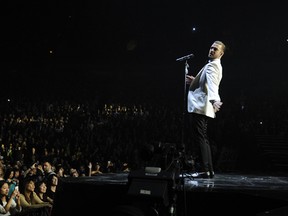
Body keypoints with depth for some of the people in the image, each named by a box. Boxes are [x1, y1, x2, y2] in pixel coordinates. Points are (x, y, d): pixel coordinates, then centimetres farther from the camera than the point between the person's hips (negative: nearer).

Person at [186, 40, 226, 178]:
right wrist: (194, 81, 21)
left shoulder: (212, 65, -11)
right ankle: (209, 170, 15)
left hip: (199, 107, -11)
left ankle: (206, 170, -14)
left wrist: (214, 100, -46)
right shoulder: (215, 65, 22)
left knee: (200, 139, -11)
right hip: (202, 108, 11)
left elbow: (212, 84, -30)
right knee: (203, 139, 13)